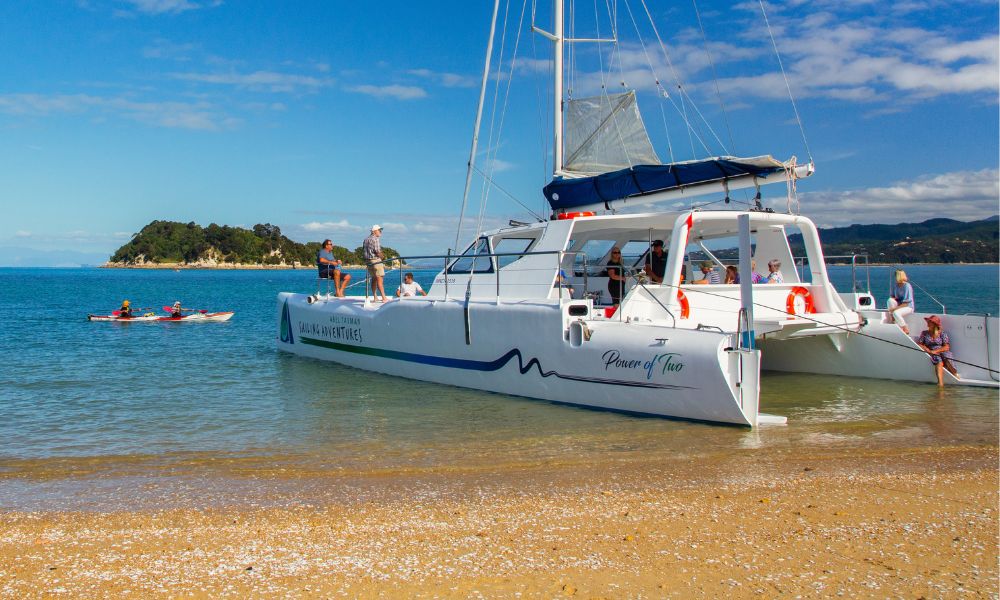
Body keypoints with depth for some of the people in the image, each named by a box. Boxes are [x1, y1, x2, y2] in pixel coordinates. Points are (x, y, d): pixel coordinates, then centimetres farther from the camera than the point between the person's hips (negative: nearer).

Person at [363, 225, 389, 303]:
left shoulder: (366, 239, 16)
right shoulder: (375, 239, -12)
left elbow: (363, 249, 20)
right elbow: (377, 251, -17)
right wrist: (383, 257, 0)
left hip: (368, 261, 9)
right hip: (375, 260, -9)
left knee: (374, 279, 16)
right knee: (380, 279, -12)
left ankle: (375, 297, 19)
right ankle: (384, 298, -16)